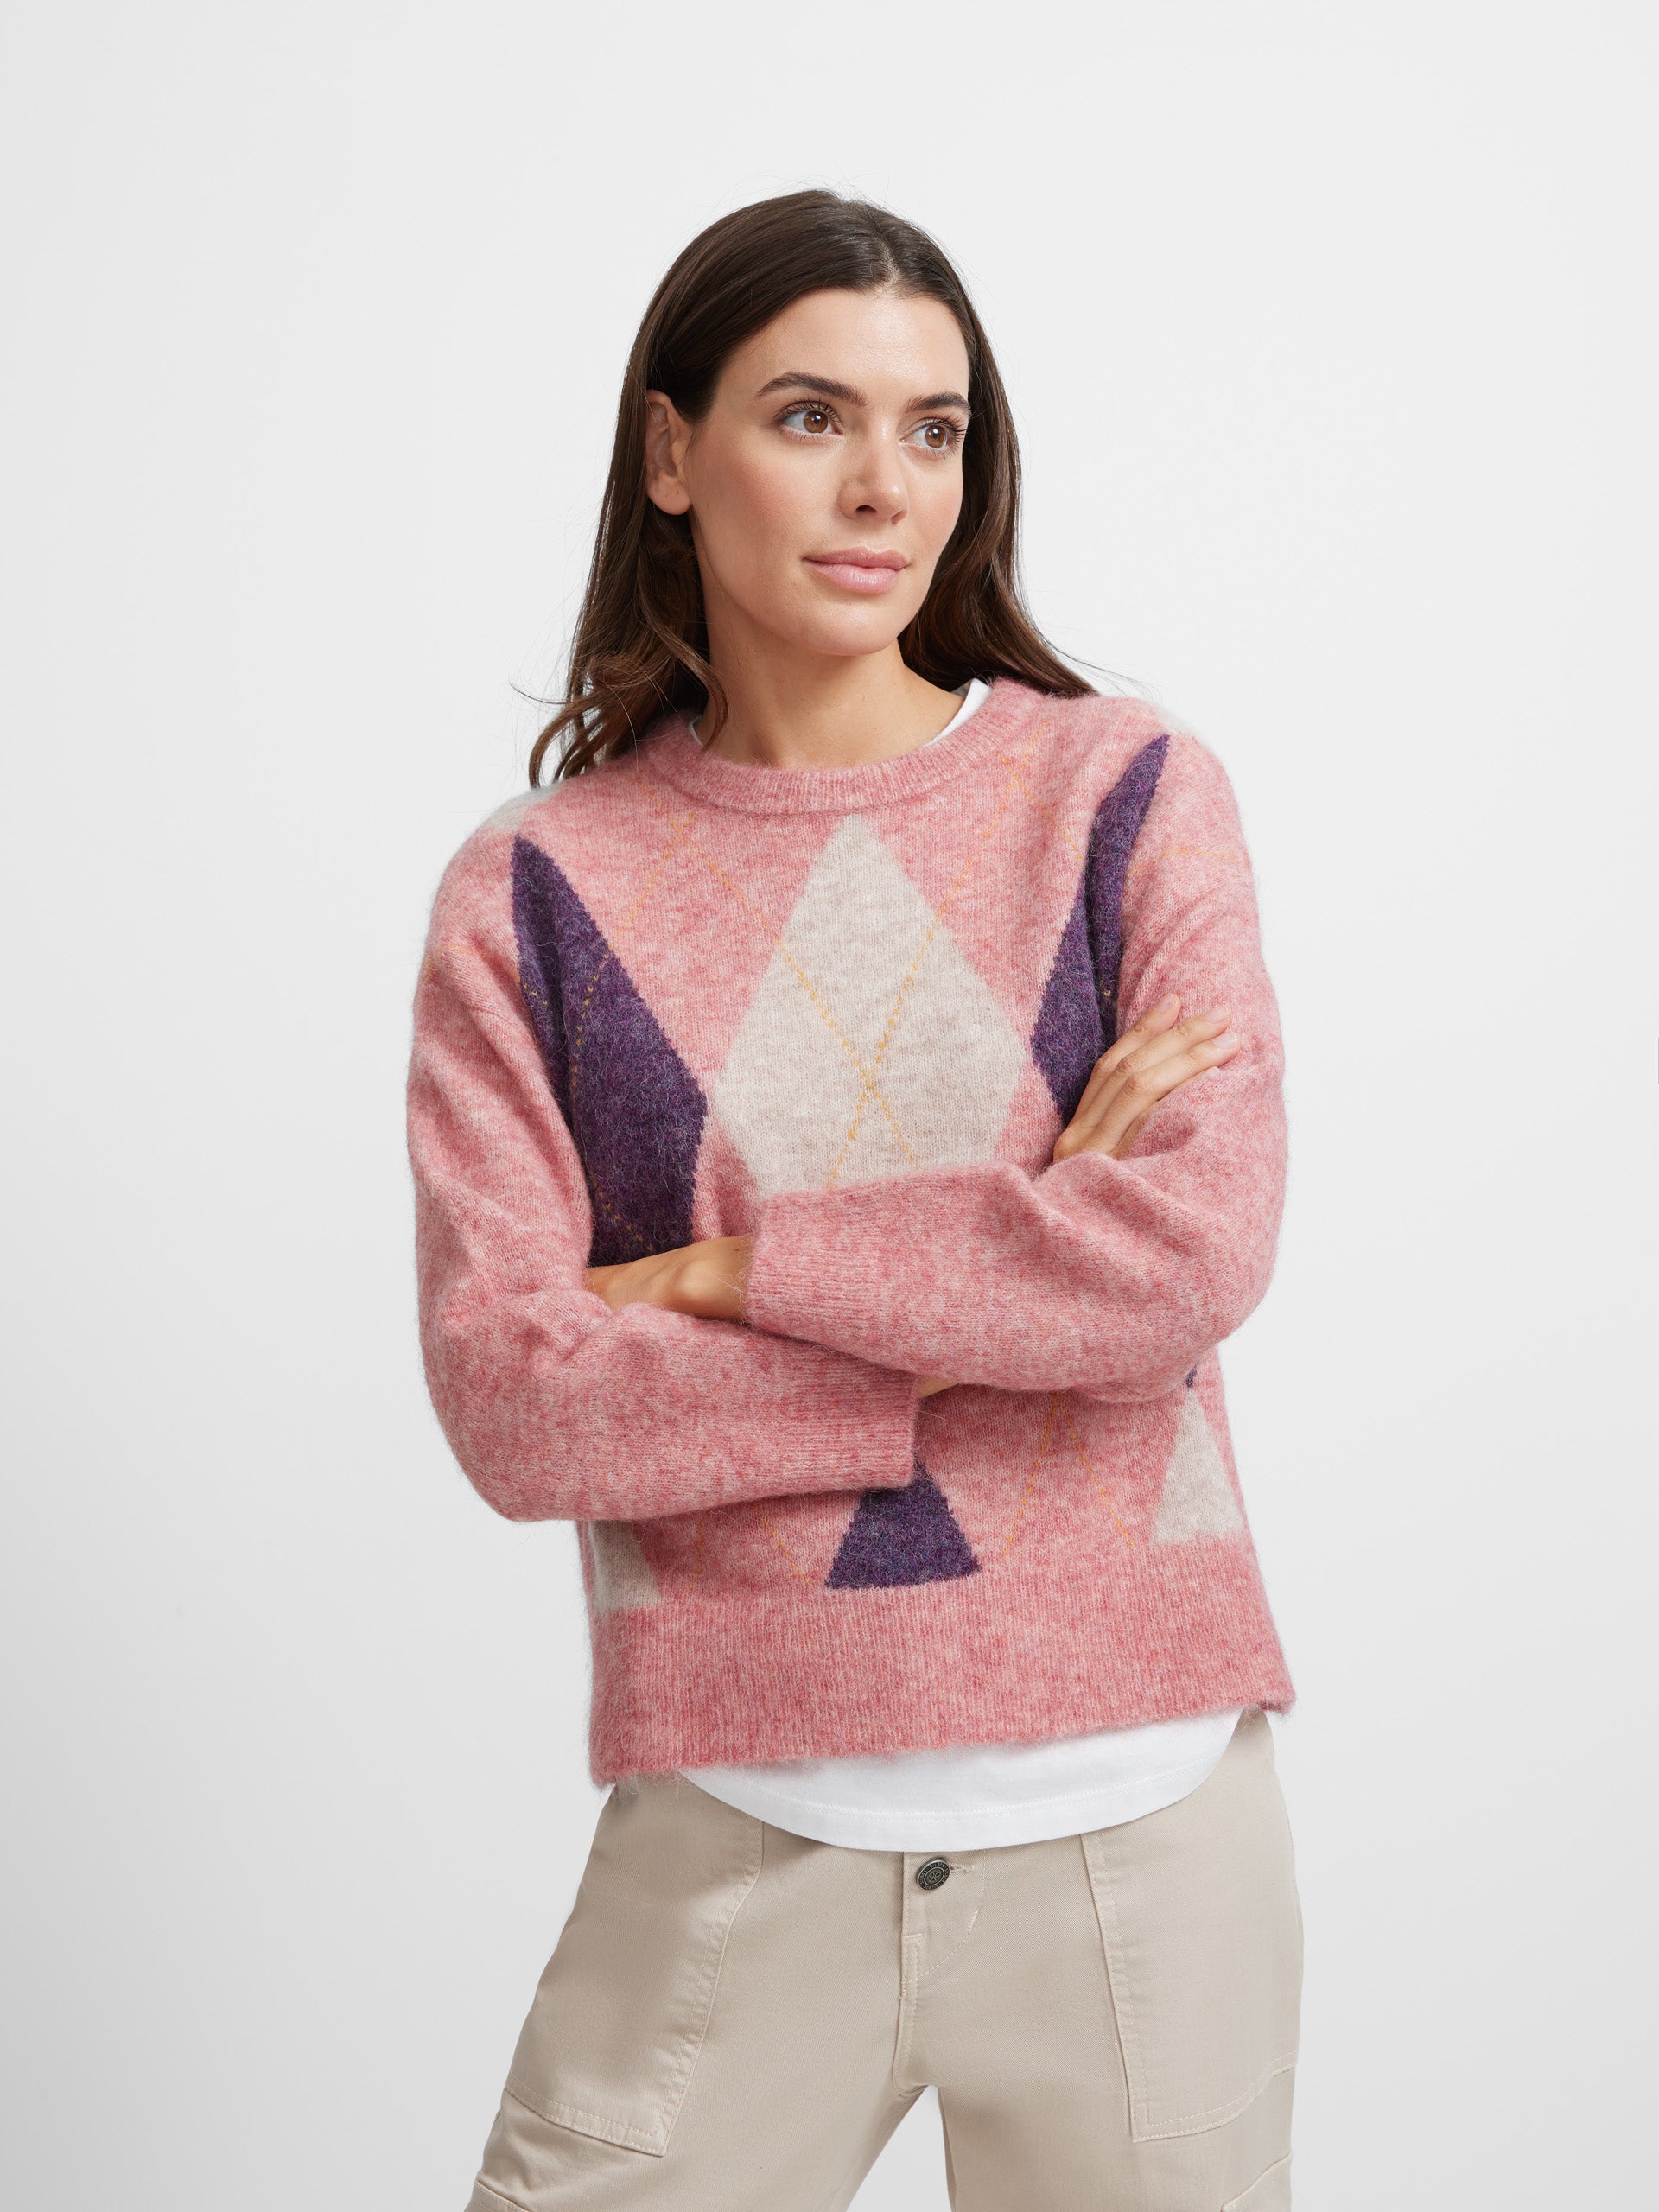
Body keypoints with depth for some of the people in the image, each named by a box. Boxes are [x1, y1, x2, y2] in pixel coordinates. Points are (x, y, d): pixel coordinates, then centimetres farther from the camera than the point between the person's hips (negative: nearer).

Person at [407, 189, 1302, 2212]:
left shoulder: (1129, 794, 0)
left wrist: (730, 1263, -11)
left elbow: (1196, 1258, -13)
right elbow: (512, 1403, -10)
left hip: (1137, 1818, 1)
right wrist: (1021, 1288, -13)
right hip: (741, 1836, 0)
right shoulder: (534, 892, 0)